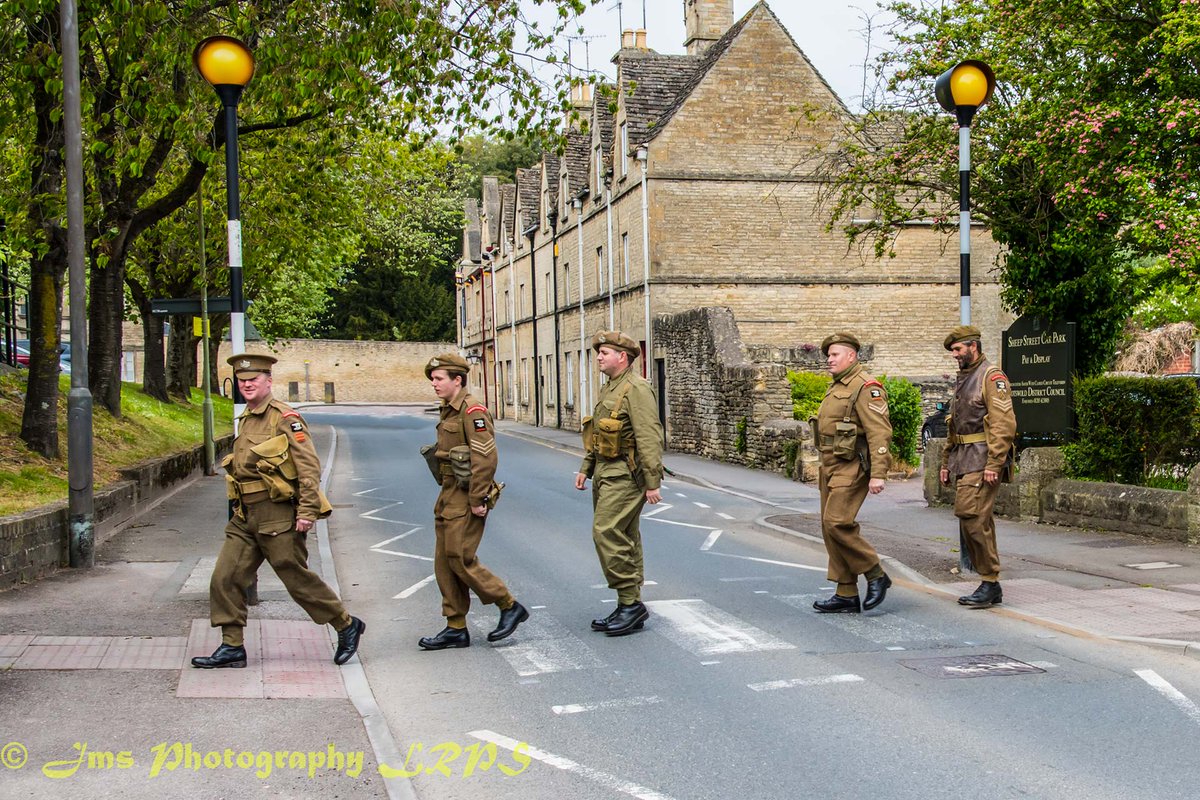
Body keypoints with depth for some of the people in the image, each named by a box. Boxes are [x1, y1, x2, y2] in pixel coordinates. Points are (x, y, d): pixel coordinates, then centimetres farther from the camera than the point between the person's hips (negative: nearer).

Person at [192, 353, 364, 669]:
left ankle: (347, 626, 18)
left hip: (279, 516, -8)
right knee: (224, 579, 2)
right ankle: (232, 647, 11)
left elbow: (309, 465, -16)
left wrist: (307, 511, -22)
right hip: (246, 517, 8)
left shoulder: (285, 417, -10)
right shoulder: (245, 420, 16)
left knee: (299, 580, 0)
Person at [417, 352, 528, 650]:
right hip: (449, 495, 10)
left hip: (466, 497, -10)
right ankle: (456, 629, 15)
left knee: (460, 559, -8)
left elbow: (486, 457, -22)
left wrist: (477, 500, -22)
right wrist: (445, 496, 19)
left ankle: (510, 606, 5)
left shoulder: (472, 411, -15)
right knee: (444, 562, 9)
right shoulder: (449, 411, 15)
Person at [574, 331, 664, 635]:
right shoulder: (608, 390, 17)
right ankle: (629, 609, 16)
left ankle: (631, 603, -8)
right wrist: (586, 469, 20)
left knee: (607, 533, -15)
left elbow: (649, 438, -19)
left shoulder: (636, 389, -14)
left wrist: (653, 482, -22)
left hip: (625, 475, -10)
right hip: (607, 473, 10)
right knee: (624, 539, 11)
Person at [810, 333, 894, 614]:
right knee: (830, 527, 7)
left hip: (852, 467, -10)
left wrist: (878, 474, -24)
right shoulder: (836, 387, 20)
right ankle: (846, 595, 12)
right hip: (832, 467, 10)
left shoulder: (866, 387, -11)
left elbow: (880, 432, -18)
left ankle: (876, 575, -1)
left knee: (837, 523, -18)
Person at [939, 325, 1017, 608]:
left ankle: (990, 582, -8)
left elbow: (1004, 425, -17)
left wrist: (993, 464, -22)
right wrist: (946, 463, 21)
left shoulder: (992, 377, -8)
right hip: (964, 462, 9)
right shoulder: (963, 380, 21)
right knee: (977, 521, 9)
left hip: (982, 462, -9)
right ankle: (990, 585, 14)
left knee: (972, 516, -15)